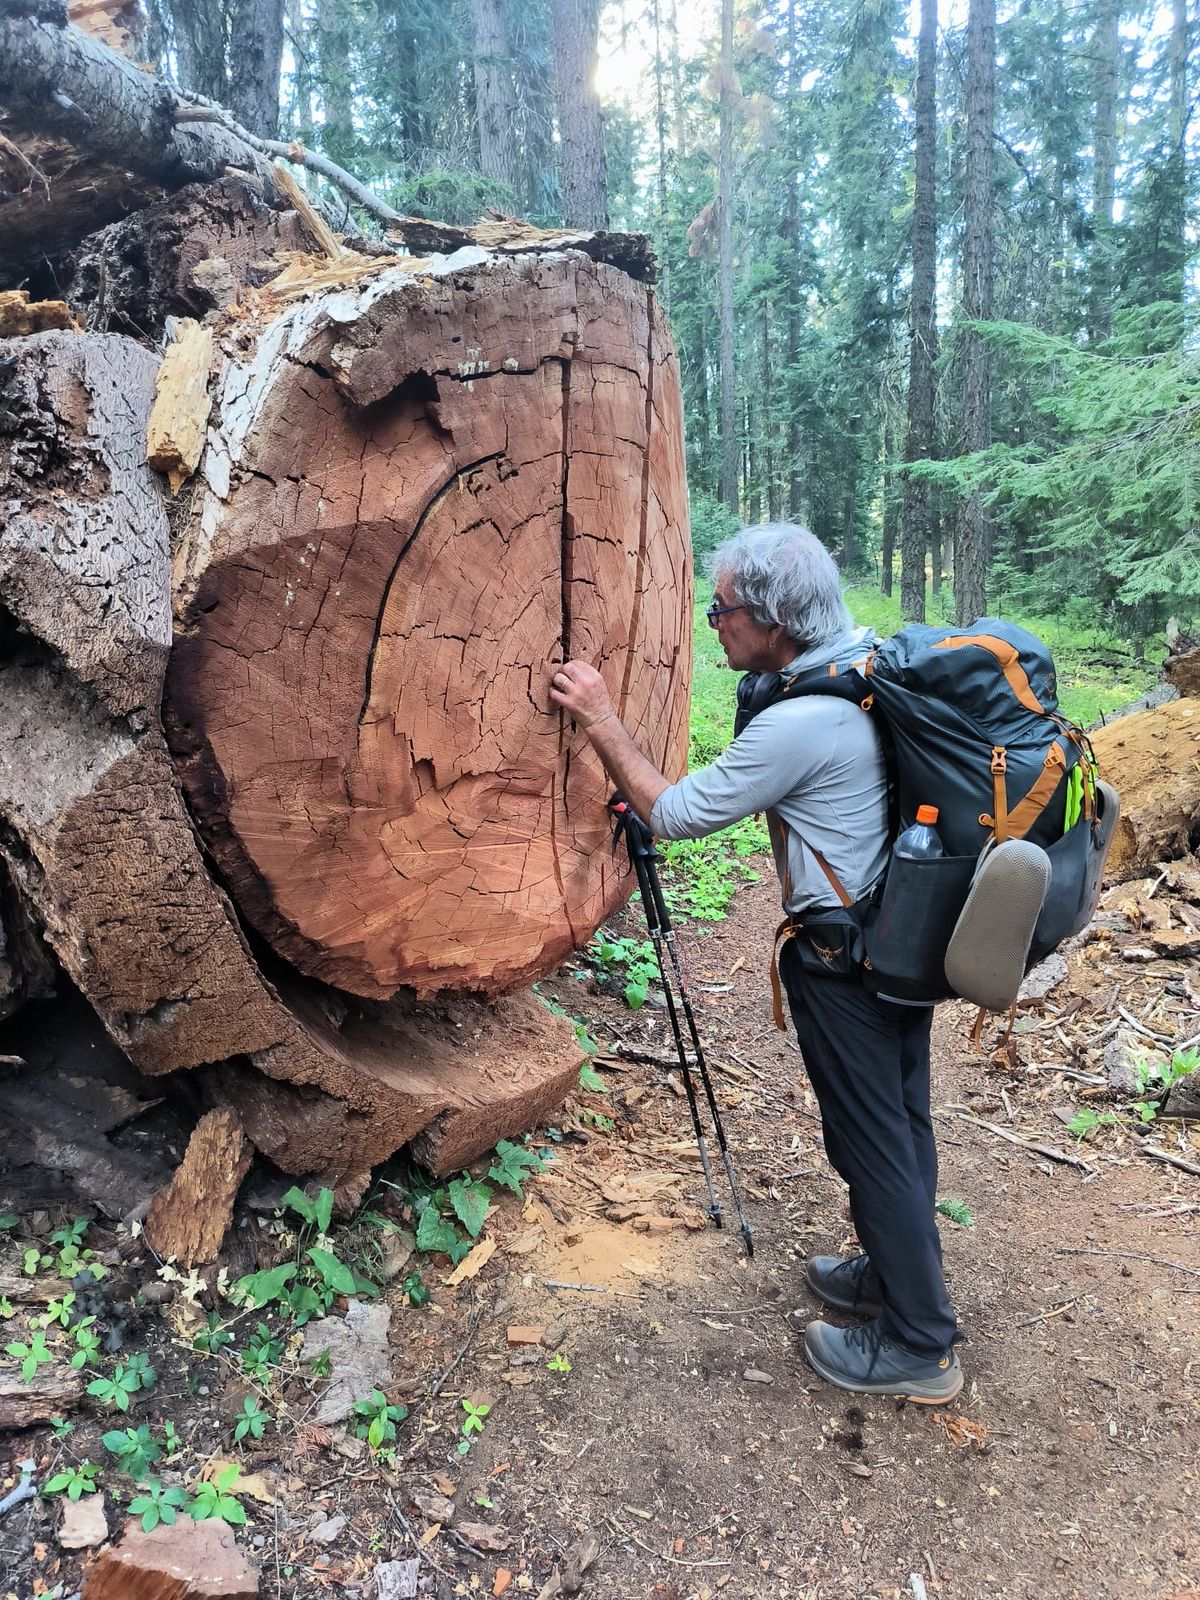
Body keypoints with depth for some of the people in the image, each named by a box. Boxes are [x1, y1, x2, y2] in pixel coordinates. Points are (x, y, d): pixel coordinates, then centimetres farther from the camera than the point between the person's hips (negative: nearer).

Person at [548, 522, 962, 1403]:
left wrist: (601, 721, -8)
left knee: (872, 1138, 6)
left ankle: (917, 1345, 22)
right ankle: (895, 1272, 40)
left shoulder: (798, 725, -27)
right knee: (901, 1121, 20)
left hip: (844, 959, -9)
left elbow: (675, 813, -16)